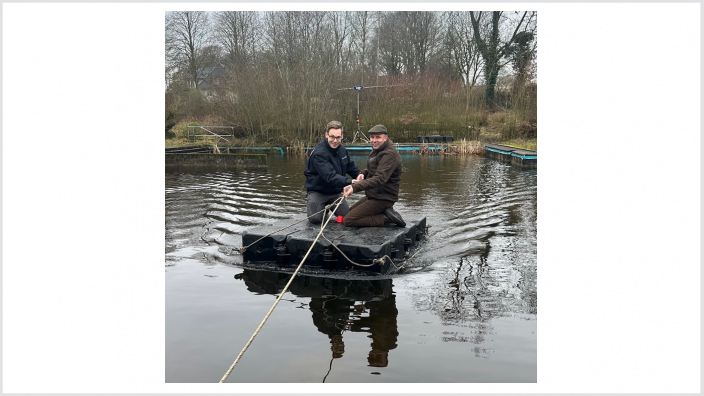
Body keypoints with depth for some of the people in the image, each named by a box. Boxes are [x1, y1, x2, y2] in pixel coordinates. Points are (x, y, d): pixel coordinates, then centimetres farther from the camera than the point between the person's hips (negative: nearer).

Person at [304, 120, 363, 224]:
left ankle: (328, 206, 26)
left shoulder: (342, 149, 0)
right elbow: (330, 177, -35)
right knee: (315, 219, -21)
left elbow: (350, 165, 16)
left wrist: (358, 175, -8)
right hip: (318, 191, -6)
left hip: (336, 192, 6)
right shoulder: (319, 153, -26)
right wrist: (350, 182, -45)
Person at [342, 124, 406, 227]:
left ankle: (387, 218, -11)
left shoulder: (390, 154, -22)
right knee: (349, 211, 21)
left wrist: (355, 187, -43)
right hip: (373, 196, 11)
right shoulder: (377, 150, 10)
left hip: (383, 198, -11)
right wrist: (363, 173, -2)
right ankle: (385, 213, 9)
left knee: (349, 220, -14)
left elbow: (379, 179, -33)